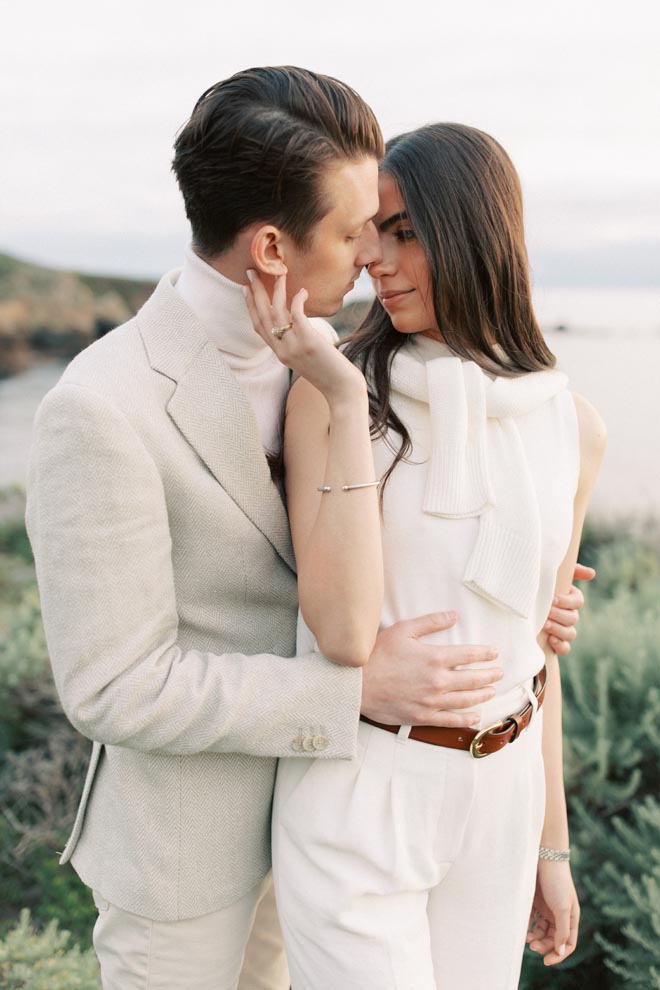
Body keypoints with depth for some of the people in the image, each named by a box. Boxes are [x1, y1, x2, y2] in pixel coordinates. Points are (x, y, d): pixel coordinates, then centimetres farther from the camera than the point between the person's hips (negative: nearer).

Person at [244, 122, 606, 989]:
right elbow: (345, 632, -22)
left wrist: (551, 845, 13)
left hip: (496, 795, 4)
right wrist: (347, 400, -26)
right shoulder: (327, 395, -13)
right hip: (354, 795, -4)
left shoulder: (570, 427, 0)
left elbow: (531, 640, 8)